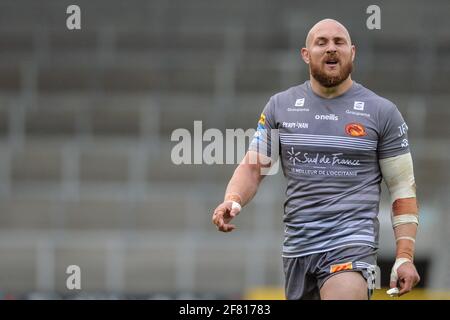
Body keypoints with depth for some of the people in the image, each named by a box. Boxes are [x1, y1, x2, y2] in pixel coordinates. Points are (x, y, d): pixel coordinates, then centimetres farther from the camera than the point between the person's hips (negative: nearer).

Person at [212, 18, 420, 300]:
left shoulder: (382, 112, 2)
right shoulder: (280, 106, 9)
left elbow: (403, 188, 4)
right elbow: (253, 167, 11)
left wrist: (405, 257, -4)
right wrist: (233, 201, -12)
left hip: (352, 244, -4)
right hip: (296, 244, 4)